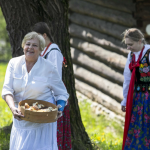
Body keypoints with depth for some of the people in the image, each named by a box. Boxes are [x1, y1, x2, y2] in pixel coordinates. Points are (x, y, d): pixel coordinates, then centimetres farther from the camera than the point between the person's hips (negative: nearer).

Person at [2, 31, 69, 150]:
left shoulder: (49, 68, -5)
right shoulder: (14, 63, 1)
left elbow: (62, 93, 4)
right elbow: (7, 90, -5)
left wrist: (59, 109, -16)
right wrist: (13, 108, -23)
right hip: (21, 117, 3)